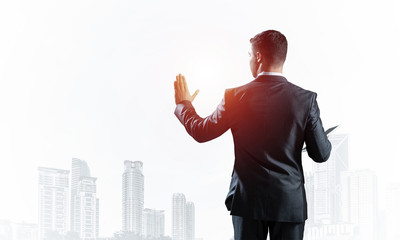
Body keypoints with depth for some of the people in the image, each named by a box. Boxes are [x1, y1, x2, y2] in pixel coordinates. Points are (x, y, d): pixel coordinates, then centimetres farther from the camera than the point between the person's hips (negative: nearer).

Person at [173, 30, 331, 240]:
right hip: (290, 202, 0)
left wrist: (183, 104, 24)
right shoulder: (306, 99, -6)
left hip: (248, 199, 0)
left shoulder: (236, 97, -7)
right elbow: (321, 154, -3)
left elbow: (201, 132, 6)